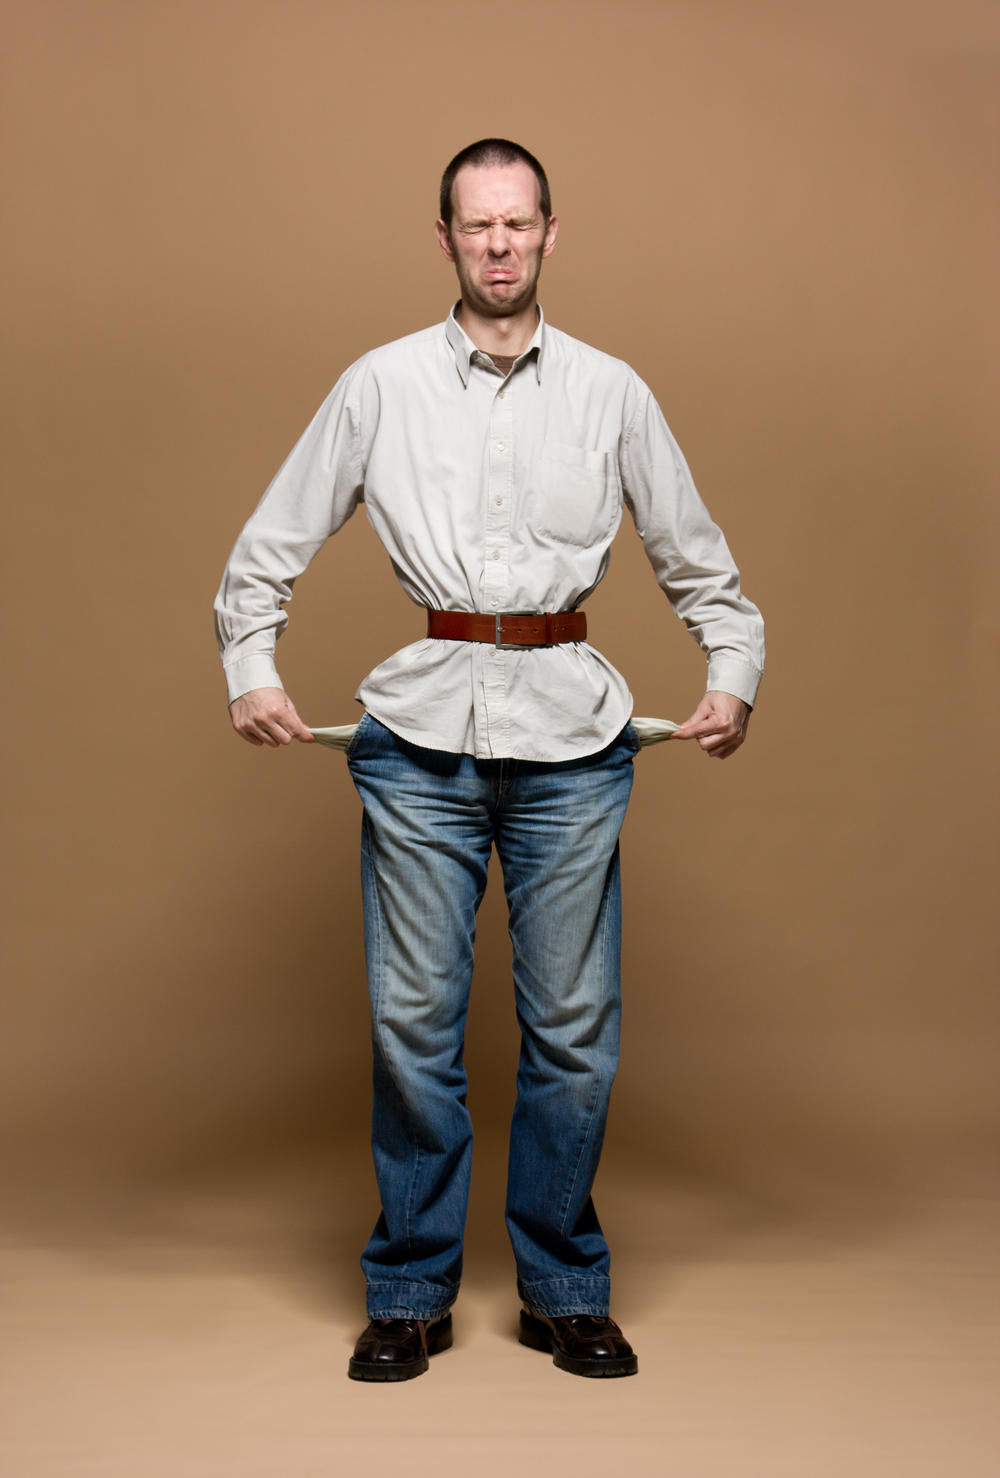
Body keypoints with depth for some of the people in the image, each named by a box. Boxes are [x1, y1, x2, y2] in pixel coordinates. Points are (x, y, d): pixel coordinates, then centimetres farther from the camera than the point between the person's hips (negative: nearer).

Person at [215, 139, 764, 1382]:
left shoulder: (611, 392, 9)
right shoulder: (380, 385, 6)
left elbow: (696, 560, 15)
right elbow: (269, 546, 10)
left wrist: (733, 675, 3)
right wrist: (250, 670, -1)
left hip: (571, 735, 1)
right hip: (423, 732, 0)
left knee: (573, 1026, 4)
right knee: (413, 1021, 3)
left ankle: (565, 1291, 22)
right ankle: (410, 1293, 19)